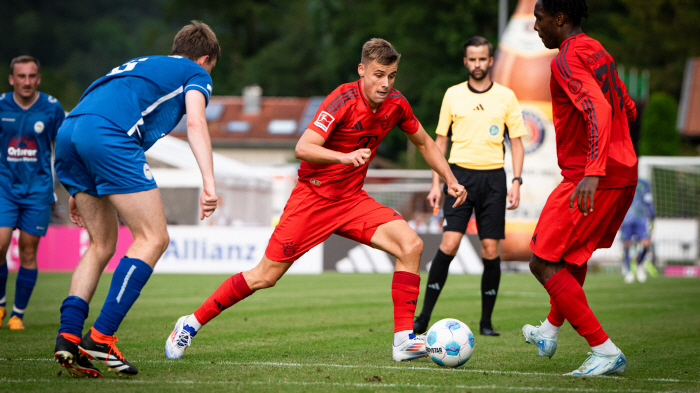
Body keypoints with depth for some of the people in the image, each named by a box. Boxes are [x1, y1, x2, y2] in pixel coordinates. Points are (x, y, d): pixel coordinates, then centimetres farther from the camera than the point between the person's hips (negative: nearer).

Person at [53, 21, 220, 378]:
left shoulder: (140, 65, 39)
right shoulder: (195, 73, 19)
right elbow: (195, 123, -1)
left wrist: (79, 192, 39)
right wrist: (209, 183, -11)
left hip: (68, 134, 8)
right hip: (110, 138, -8)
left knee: (102, 244, 17)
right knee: (153, 238, -1)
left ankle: (67, 336, 3)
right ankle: (101, 338, -9)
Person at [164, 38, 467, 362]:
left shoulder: (395, 104, -2)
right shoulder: (344, 100, -21)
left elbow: (424, 143, 18)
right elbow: (303, 148, -31)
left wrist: (450, 180, 11)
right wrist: (344, 157, -46)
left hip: (352, 200, 5)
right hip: (312, 198, -5)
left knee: (411, 245, -17)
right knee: (266, 276, -5)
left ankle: (403, 339, -13)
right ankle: (192, 323, 13)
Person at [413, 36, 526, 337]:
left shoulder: (505, 96, 6)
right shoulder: (453, 95, 7)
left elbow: (516, 142, 9)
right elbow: (440, 141, 12)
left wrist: (516, 182, -2)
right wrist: (436, 184, 6)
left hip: (493, 176, 1)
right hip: (460, 174, 0)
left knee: (490, 250, -2)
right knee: (449, 244, -13)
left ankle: (486, 321, 8)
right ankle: (424, 317, -7)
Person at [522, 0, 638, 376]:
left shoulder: (567, 59, -13)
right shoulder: (597, 51, 15)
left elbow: (598, 108, -29)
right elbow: (627, 109, 24)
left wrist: (593, 171, -38)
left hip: (593, 179, -10)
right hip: (624, 172, 10)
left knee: (543, 264, -6)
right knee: (574, 254, 28)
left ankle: (606, 352, -10)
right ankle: (550, 331, 44)